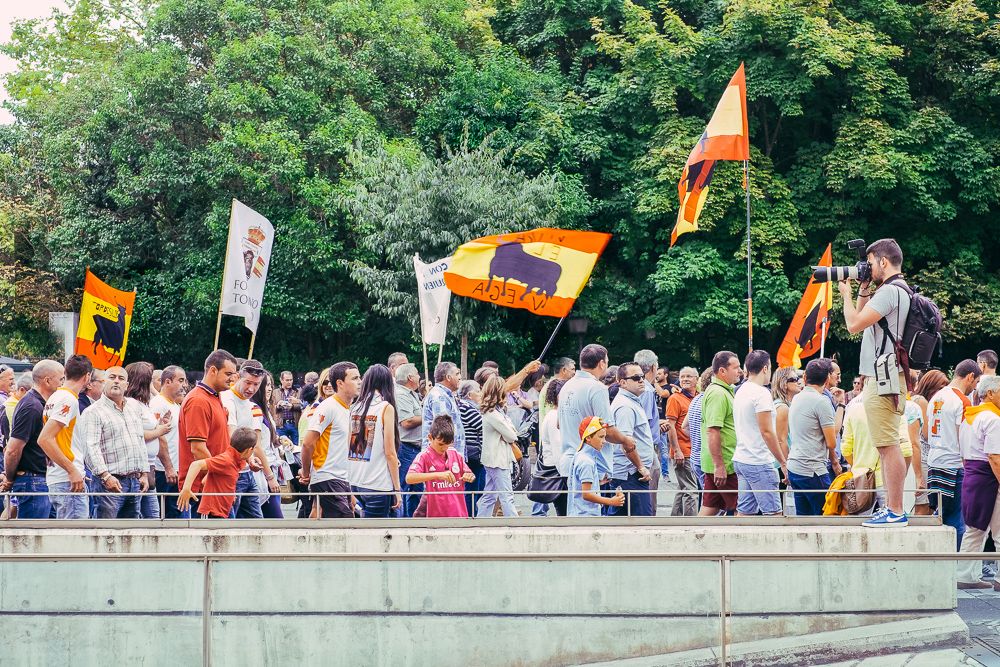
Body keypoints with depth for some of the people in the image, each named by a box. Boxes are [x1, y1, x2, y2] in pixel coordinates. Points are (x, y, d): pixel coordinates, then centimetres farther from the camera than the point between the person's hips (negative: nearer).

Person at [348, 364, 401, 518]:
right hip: (377, 485, -6)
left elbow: (348, 447, 9)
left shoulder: (355, 407, 8)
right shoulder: (386, 407, -8)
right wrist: (397, 489, -5)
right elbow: (390, 452, -10)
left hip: (355, 482, 6)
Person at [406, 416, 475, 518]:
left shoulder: (455, 455, 7)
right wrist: (438, 475, -34)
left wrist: (469, 477, -9)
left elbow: (471, 477, 17)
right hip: (436, 516, -5)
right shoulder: (424, 457, -8)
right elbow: (409, 478, -24)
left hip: (459, 513, 5)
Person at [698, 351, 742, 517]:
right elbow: (713, 431, -24)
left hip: (718, 464, 10)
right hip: (724, 465, -10)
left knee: (710, 508, 9)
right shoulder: (718, 394, -16)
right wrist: (719, 466, -25)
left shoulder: (724, 391, 17)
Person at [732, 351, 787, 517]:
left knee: (745, 511, 8)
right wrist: (783, 462, -13)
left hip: (740, 459, 9)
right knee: (773, 512, -6)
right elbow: (767, 432, -18)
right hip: (759, 462, -9)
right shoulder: (761, 393, -15)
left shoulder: (740, 391, 13)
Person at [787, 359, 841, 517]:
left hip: (794, 468, 8)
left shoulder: (796, 399, 13)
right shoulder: (822, 401, -11)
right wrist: (834, 461, 10)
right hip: (813, 471, -8)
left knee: (803, 515, 10)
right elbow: (831, 442, -12)